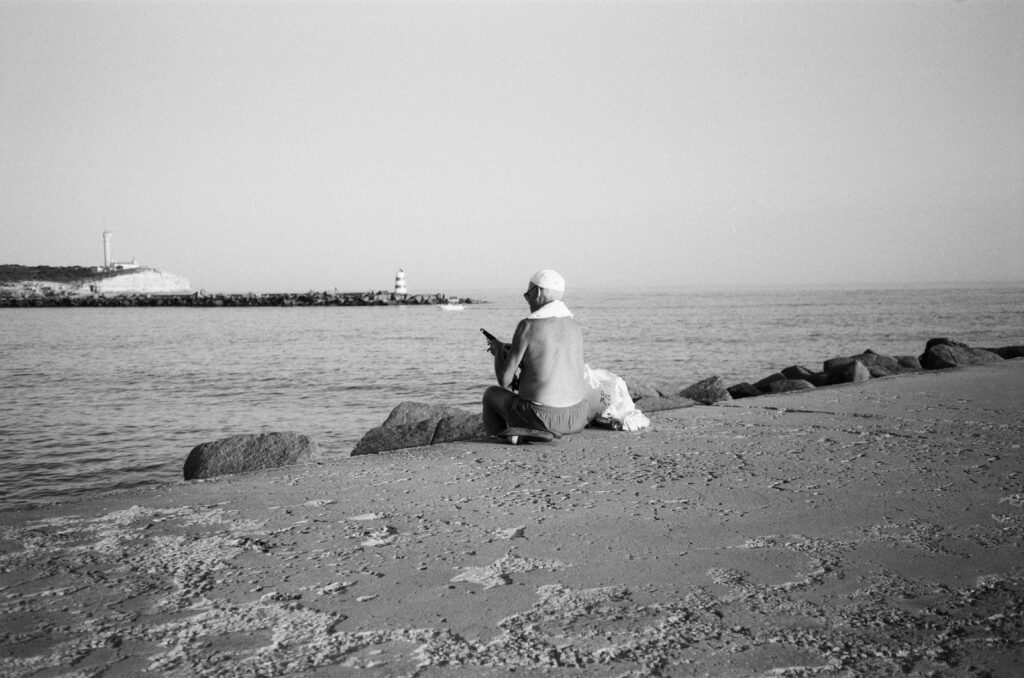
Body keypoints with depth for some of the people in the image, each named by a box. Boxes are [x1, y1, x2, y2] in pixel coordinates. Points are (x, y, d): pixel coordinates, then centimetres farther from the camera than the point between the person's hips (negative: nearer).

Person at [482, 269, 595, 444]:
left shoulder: (527, 326, -10)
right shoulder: (574, 327, 9)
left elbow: (505, 380, -6)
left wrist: (498, 351, 13)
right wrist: (509, 349, 24)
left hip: (542, 417, -5)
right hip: (576, 419, 5)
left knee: (491, 393, 23)